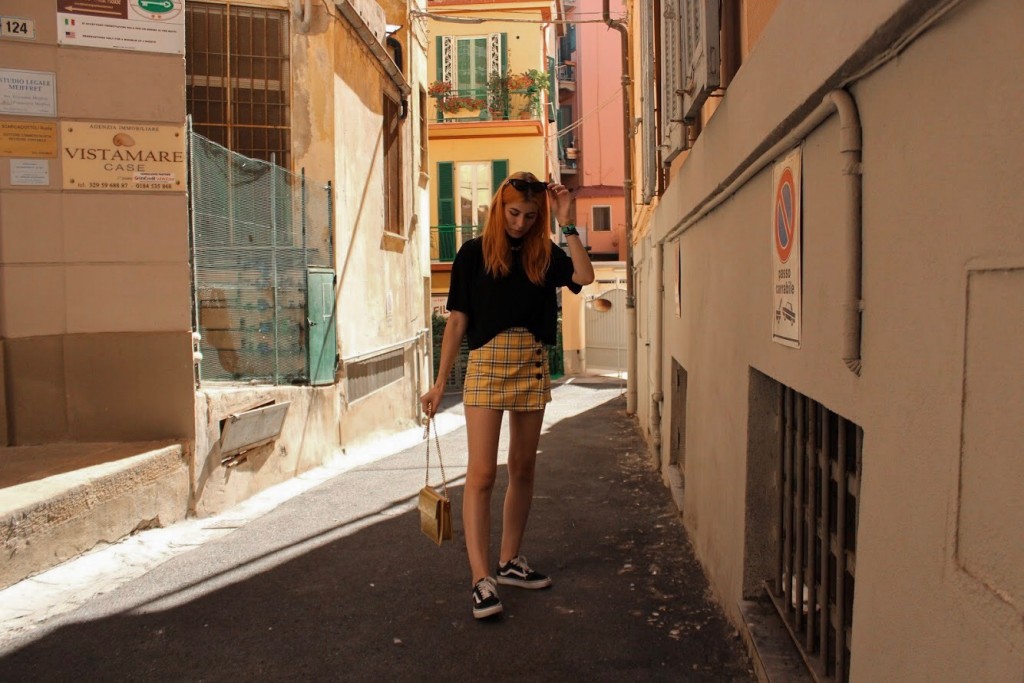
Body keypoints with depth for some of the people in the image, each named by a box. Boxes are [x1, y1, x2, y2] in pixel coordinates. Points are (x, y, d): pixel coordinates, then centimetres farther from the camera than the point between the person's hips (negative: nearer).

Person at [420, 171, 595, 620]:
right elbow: (457, 320, 1)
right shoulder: (474, 253, 2)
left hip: (532, 366, 4)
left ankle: (510, 562, 24)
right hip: (487, 362, -3)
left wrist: (567, 225, -8)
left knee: (523, 469, 10)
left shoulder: (544, 254, 8)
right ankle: (482, 580, -6)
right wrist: (440, 383, -1)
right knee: (482, 473, -9)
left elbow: (584, 277, -11)